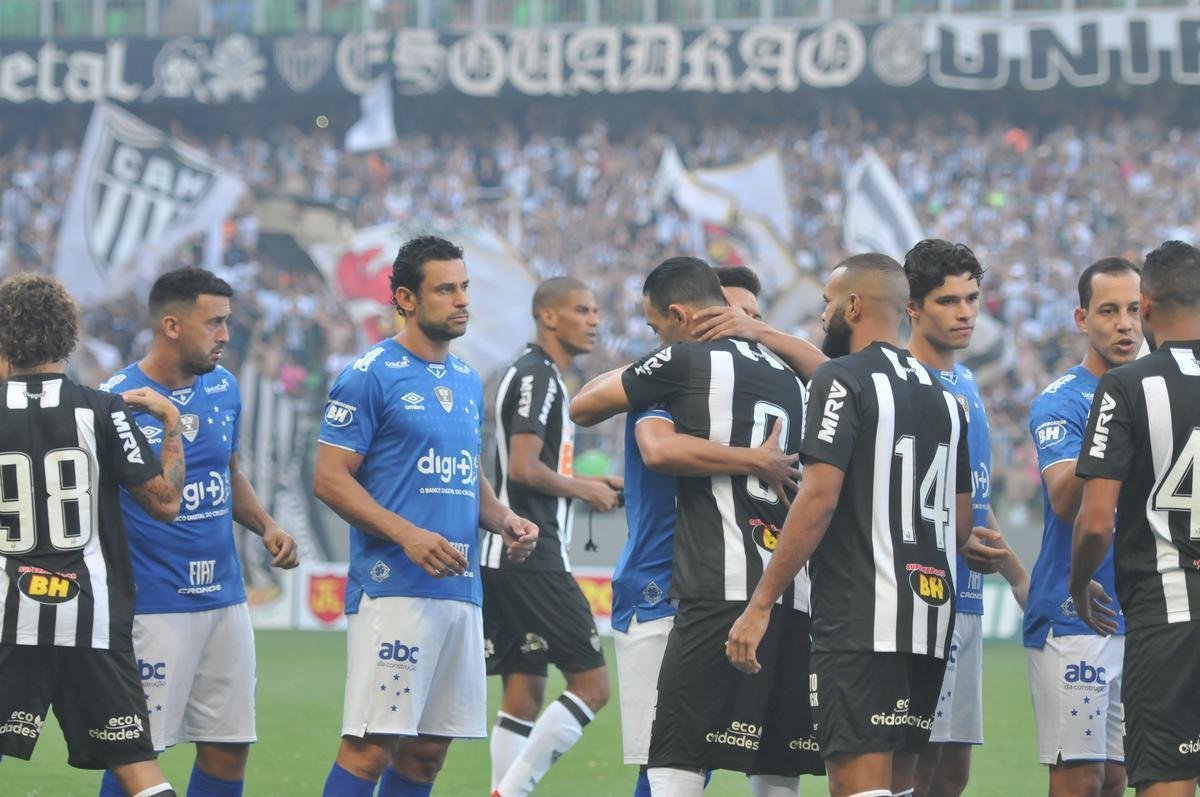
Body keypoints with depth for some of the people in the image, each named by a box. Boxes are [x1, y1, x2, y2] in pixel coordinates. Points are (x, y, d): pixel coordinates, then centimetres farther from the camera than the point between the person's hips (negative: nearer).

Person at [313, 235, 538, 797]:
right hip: (392, 588, -8)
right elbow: (329, 478, -10)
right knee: (371, 745, -12)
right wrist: (407, 534, -20)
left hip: (462, 590, 8)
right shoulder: (370, 376, -6)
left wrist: (506, 521, 6)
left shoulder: (467, 382, 18)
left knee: (427, 751, 8)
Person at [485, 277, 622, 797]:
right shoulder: (536, 375, -11)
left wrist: (590, 487, 16)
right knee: (592, 683, -9)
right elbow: (523, 467, -21)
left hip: (508, 559, 10)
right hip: (532, 556, -10)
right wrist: (584, 488, -7)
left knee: (523, 693, 8)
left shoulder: (544, 377, 21)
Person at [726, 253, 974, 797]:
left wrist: (761, 605, -14)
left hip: (858, 626, -8)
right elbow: (961, 525, 18)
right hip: (930, 621, 8)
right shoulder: (942, 396, 16)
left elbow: (820, 497, -16)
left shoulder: (842, 381, -7)